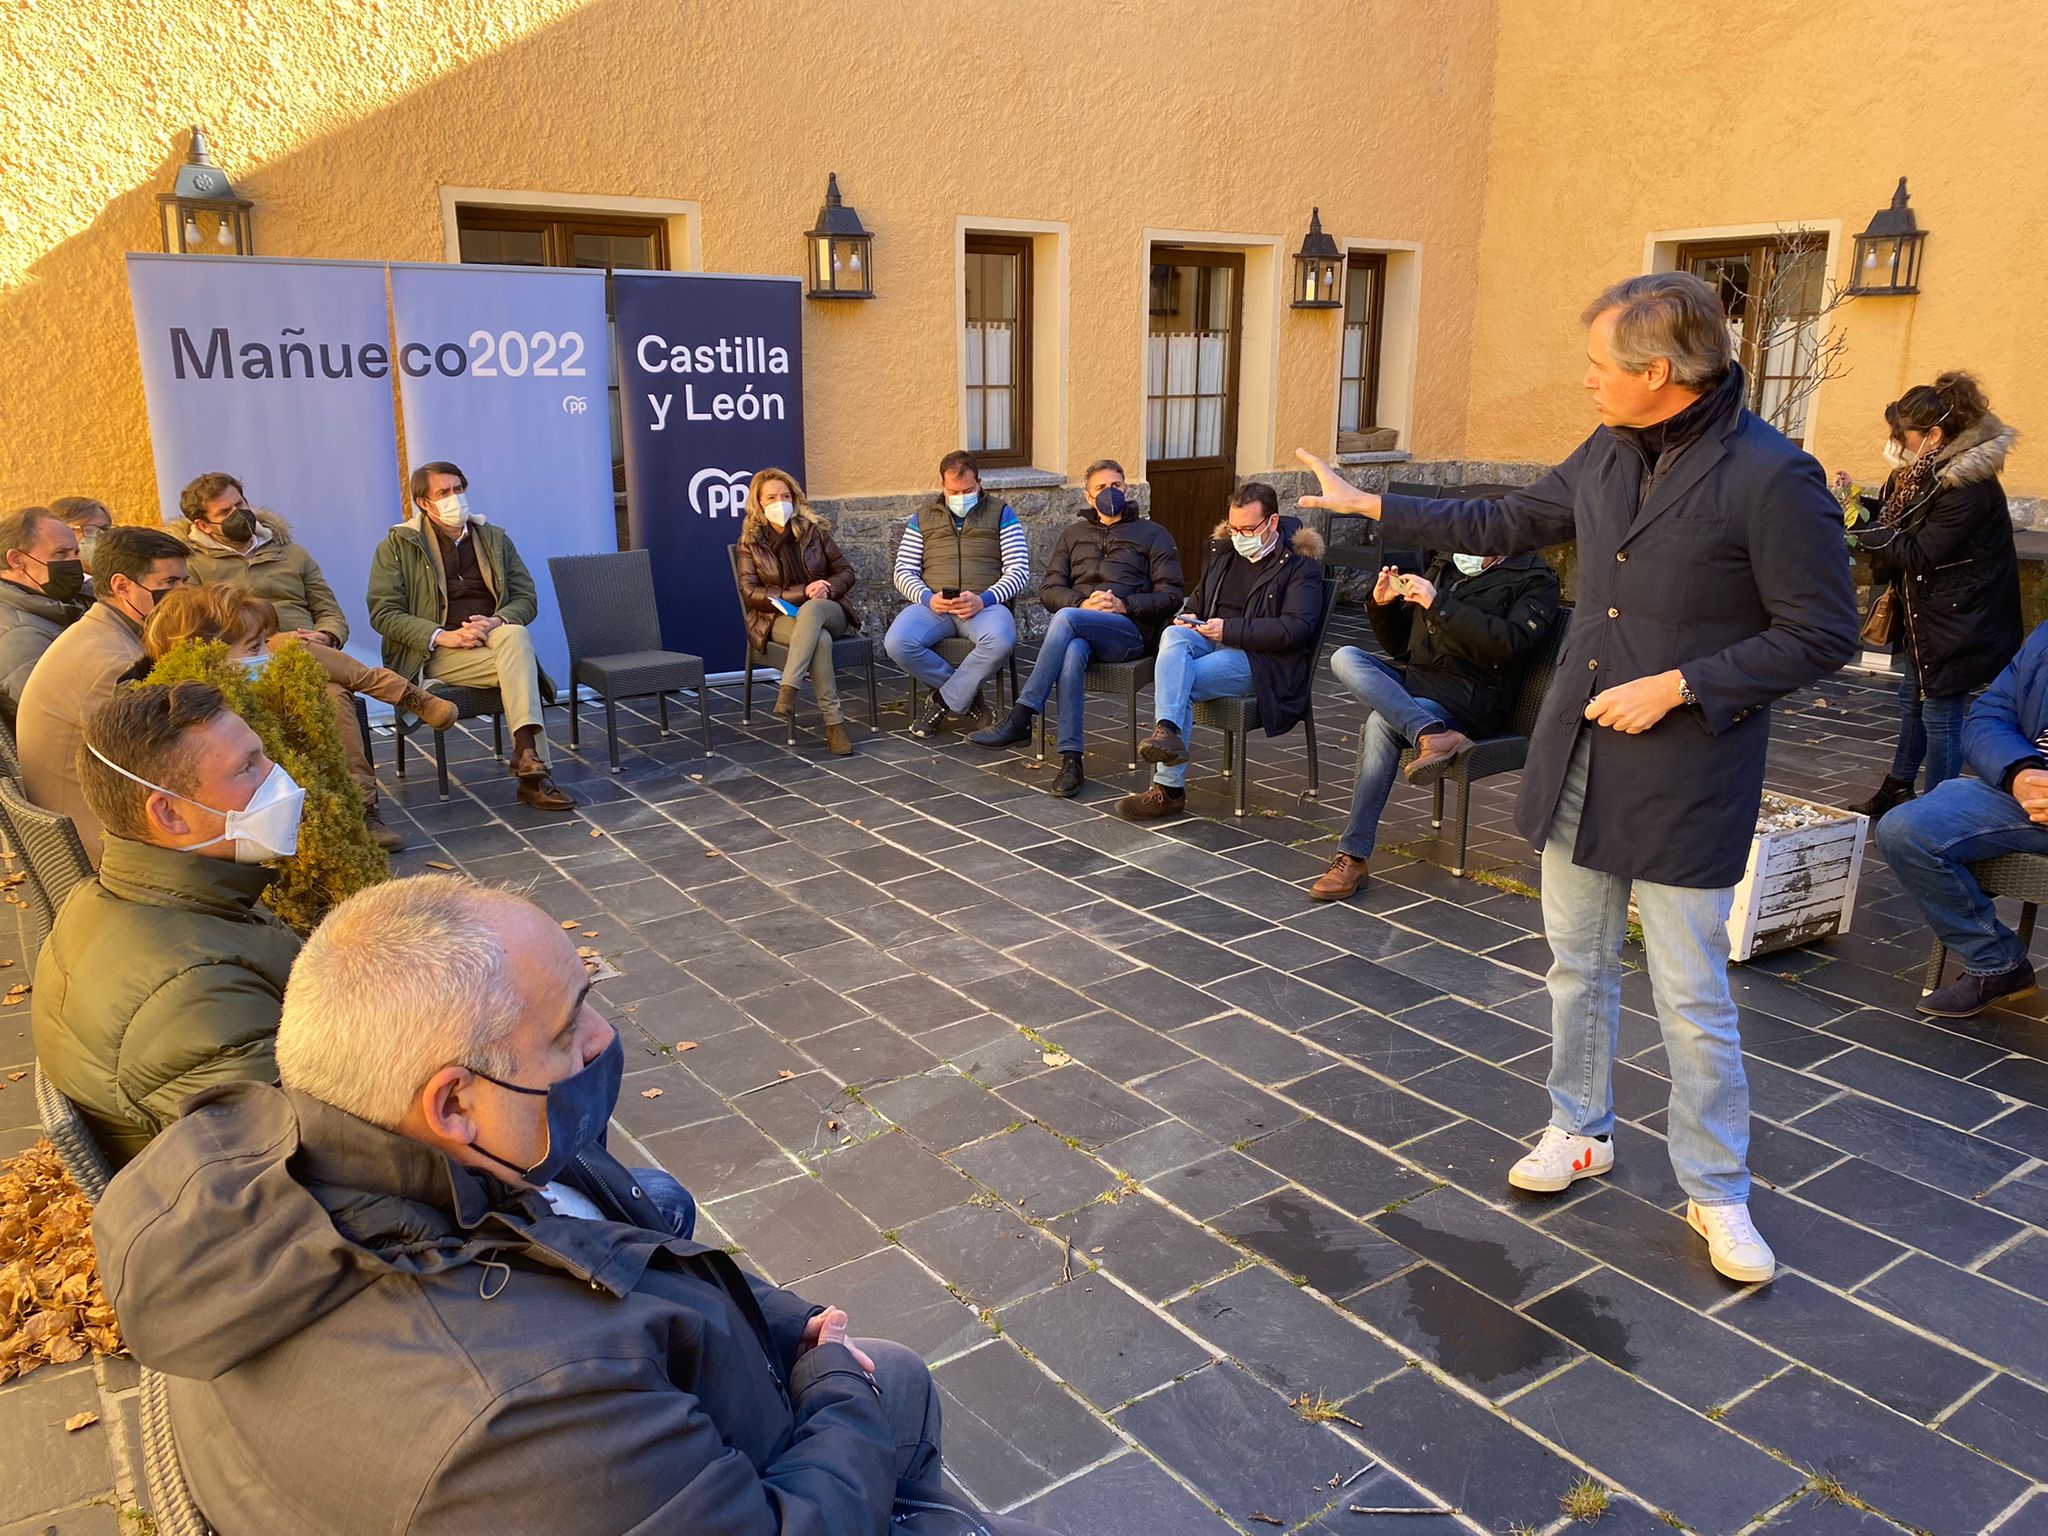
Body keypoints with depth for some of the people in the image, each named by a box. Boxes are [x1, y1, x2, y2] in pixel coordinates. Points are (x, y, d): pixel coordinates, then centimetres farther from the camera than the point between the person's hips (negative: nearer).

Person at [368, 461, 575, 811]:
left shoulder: (494, 539, 16)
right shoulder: (397, 546, 5)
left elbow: (526, 598, 11)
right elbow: (382, 612, -3)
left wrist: (497, 621, -13)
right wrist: (442, 636, -19)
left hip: (496, 638, 4)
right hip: (435, 652, -3)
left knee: (515, 637, -34)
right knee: (521, 664, -31)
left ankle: (528, 760, -38)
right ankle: (534, 769, -33)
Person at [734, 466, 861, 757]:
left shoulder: (815, 530, 7)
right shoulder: (751, 542, 4)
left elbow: (845, 572, 11)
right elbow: (750, 592, -4)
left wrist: (828, 589, -13)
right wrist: (802, 592, -14)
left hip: (827, 610, 1)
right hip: (779, 617, -1)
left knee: (811, 610, -39)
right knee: (820, 639, -36)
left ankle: (787, 689, -48)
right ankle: (834, 723, -40)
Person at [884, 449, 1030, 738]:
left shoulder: (1001, 514, 13)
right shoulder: (923, 517, 19)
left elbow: (1018, 570, 4)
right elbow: (904, 571, 13)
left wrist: (983, 599, -14)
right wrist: (928, 598, -10)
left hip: (985, 604, -2)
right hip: (933, 605, 2)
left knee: (1001, 640, -38)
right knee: (896, 643, -30)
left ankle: (942, 702, -16)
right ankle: (969, 699, -11)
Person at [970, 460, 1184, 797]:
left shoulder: (1153, 535, 15)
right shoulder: (1073, 534, 26)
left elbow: (1170, 596, 5)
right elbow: (1048, 589, 14)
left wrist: (1124, 605, -10)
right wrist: (1082, 603, -7)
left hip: (1129, 630, -2)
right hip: (1079, 628, 3)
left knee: (1066, 619, -34)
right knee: (1072, 651, -37)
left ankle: (1021, 719, -36)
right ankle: (1070, 760, -41)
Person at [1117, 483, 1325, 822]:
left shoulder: (1300, 563, -2)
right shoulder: (1223, 549, 19)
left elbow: (1297, 629, -14)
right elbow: (1197, 602, 31)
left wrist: (1229, 629, -19)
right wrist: (1187, 619, 4)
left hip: (1265, 659, -5)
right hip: (1211, 641, 6)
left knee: (1180, 681, -29)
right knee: (1174, 636, -30)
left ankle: (1169, 788, -29)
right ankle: (1168, 730, -48)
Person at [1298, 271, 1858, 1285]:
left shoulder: (1771, 478, -17)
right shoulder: (1604, 454, 5)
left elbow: (1822, 636, -13)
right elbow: (1504, 526, 19)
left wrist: (1675, 687, -19)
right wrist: (1366, 505, 21)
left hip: (1687, 782, -6)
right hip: (1576, 761, 7)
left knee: (1692, 1001, 3)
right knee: (1576, 965, 17)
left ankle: (1716, 1192, 21)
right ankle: (1581, 1132, 36)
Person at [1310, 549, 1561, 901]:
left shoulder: (1534, 578, 2)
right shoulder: (1444, 566, 20)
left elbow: (1510, 644, -18)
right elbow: (1399, 646, 25)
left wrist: (1438, 604, -19)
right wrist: (1382, 605, 4)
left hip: (1469, 697, -6)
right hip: (1413, 683, 6)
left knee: (1381, 723, -32)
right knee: (1345, 657, -21)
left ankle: (1353, 857, -29)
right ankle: (1433, 735, -40)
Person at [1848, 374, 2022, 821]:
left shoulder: (1967, 488, -23)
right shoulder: (1922, 474, 6)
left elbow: (1920, 556, -23)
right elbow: (1898, 532, 12)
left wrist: (1865, 526, -20)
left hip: (1958, 623, -10)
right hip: (1924, 612, 10)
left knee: (1940, 715, -4)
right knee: (1912, 699, 20)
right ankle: (1898, 788, 35)